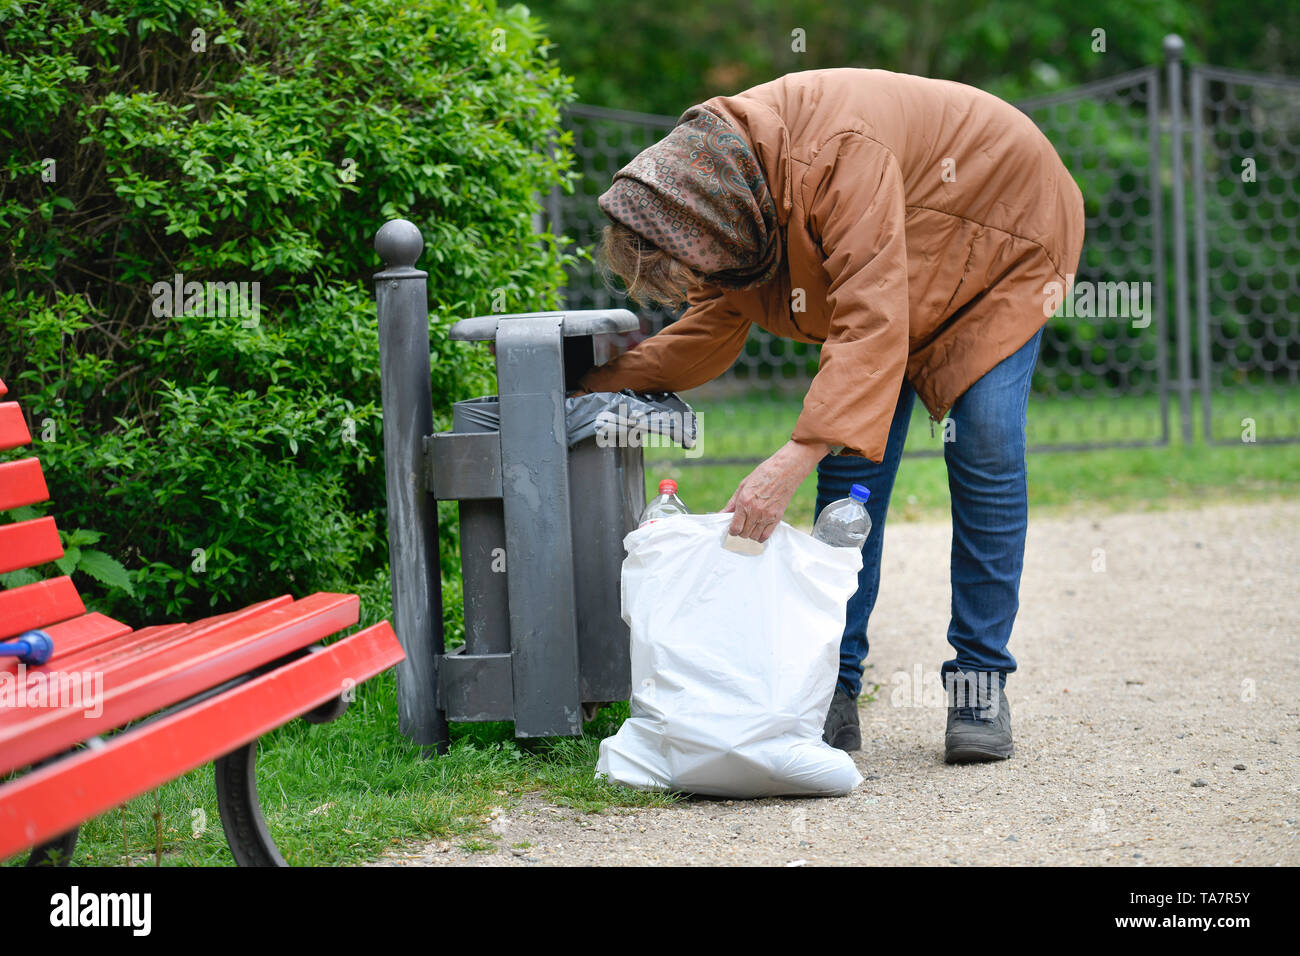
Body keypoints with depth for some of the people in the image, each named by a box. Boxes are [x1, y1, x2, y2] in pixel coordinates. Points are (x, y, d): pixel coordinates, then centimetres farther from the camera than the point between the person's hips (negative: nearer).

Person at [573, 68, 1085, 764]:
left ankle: (980, 682, -5)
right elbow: (709, 332, 0)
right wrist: (593, 382, -9)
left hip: (999, 235, -6)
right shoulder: (715, 193, -16)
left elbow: (872, 323, -49)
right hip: (892, 280, 7)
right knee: (851, 458, -7)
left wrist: (794, 459, -56)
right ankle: (834, 689, -5)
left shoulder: (838, 154, -43)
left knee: (984, 450, -15)